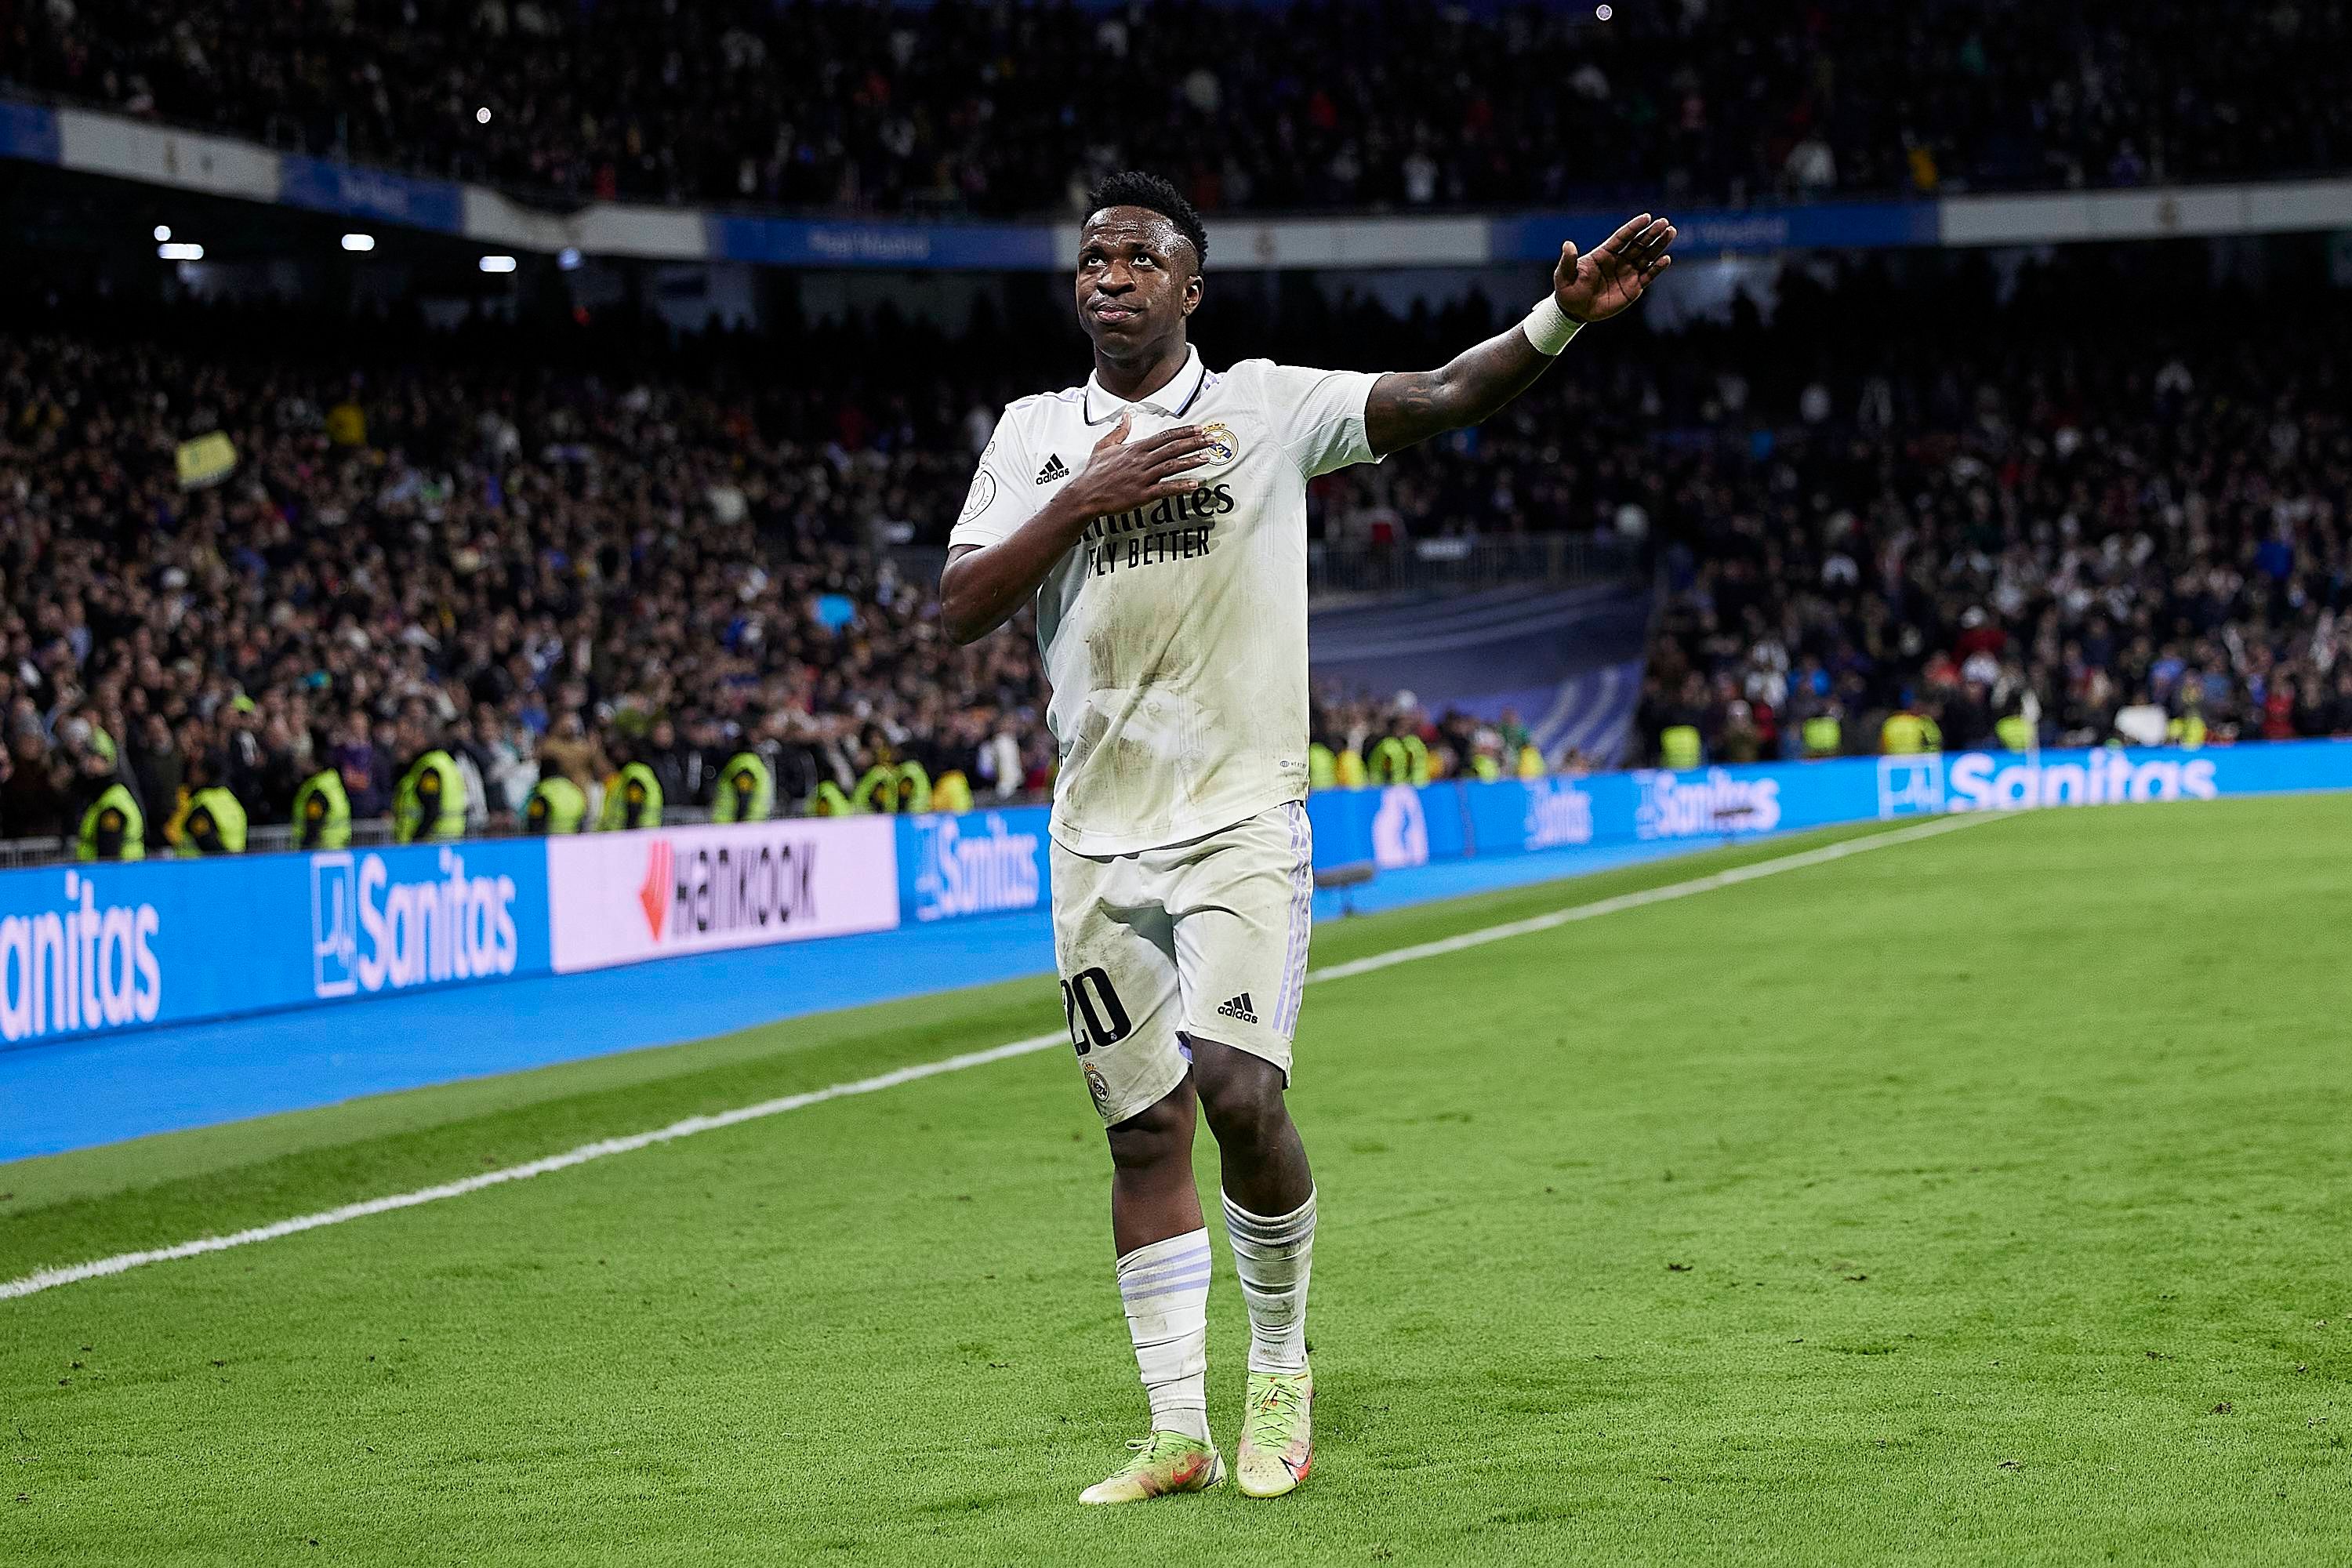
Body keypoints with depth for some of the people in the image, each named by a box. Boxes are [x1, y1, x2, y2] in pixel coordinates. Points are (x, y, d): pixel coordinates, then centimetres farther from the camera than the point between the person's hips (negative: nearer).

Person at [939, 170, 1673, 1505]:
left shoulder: (1266, 405, 0)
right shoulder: (1035, 434, 9)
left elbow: (1439, 400, -12)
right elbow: (960, 609, 0)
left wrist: (1561, 320, -29)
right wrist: (1083, 499, -12)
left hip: (1242, 818, -3)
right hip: (1099, 836, 3)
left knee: (1240, 1093, -17)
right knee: (1146, 1127, 5)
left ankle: (1281, 1368, 6)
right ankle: (1178, 1431, 12)